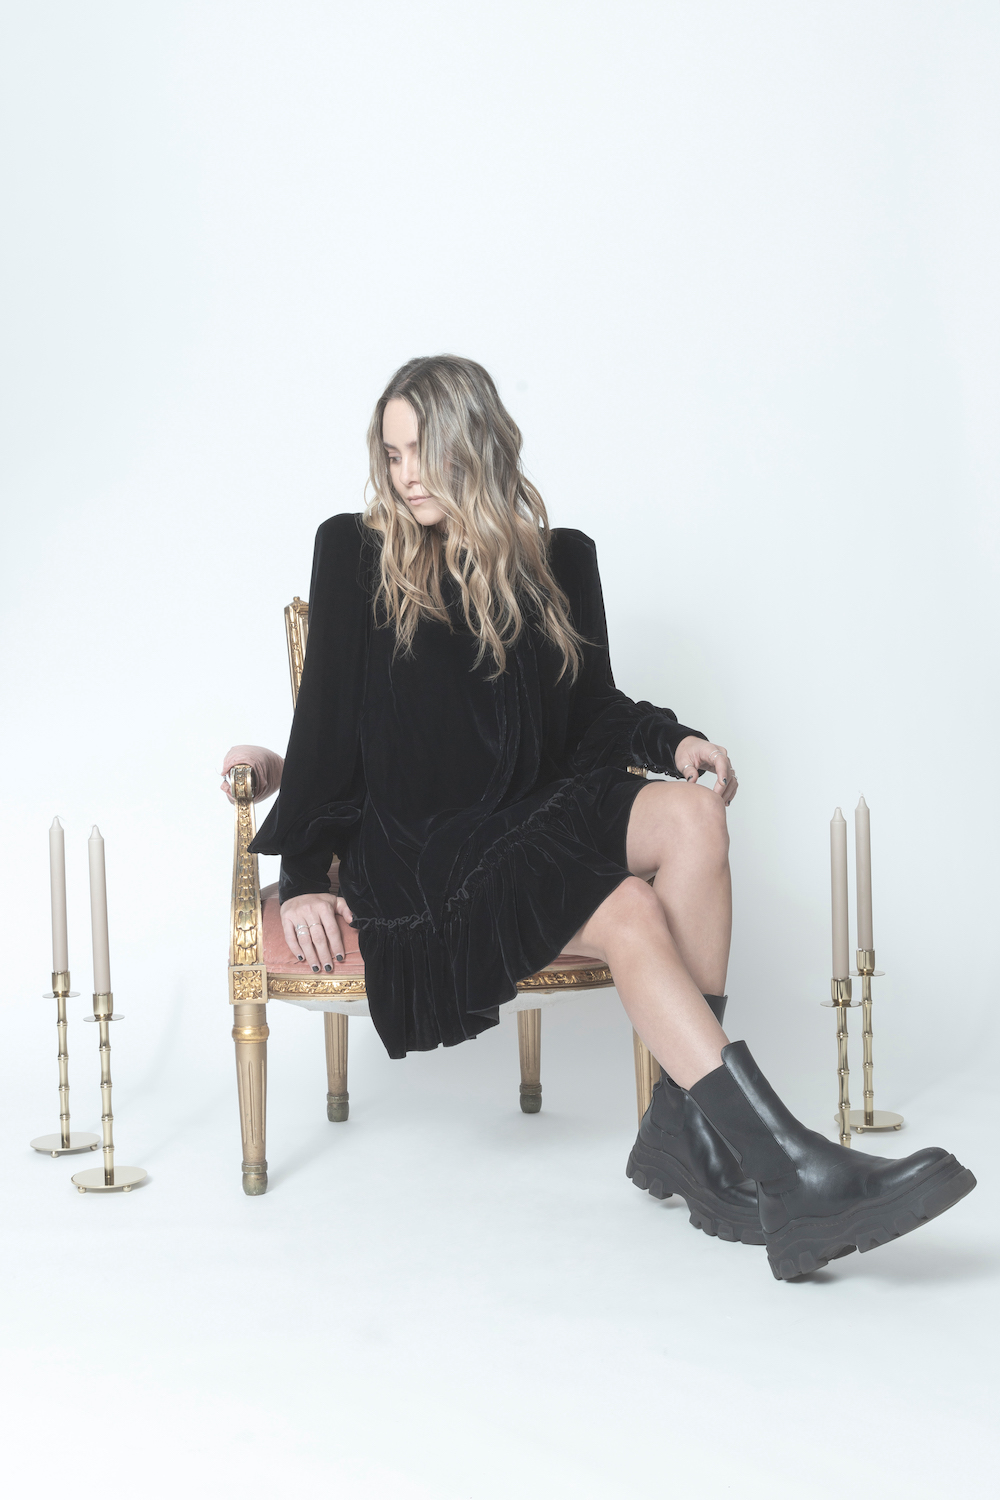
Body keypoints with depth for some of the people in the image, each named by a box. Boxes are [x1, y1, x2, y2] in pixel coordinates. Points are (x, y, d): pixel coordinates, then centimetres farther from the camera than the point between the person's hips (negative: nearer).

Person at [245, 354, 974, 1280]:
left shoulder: (557, 561, 12)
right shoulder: (355, 556, 5)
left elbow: (592, 709, 17)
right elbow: (326, 721, 4)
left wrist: (670, 739, -4)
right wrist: (303, 878, -2)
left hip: (541, 818, 4)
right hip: (422, 856, -4)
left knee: (691, 814, -29)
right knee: (629, 910, -31)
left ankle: (685, 1131, -24)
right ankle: (790, 1172, -33)